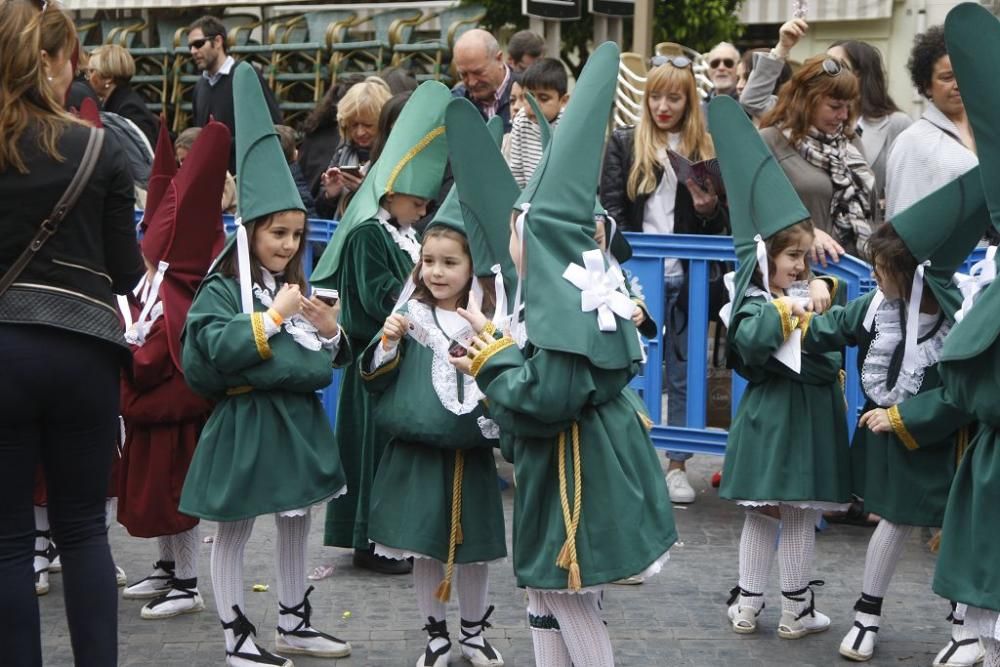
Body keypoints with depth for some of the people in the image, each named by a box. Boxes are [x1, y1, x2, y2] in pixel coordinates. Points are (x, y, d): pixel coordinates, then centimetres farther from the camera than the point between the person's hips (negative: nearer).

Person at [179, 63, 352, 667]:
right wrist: (272, 317, -23)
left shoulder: (298, 288, 12)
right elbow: (216, 351, -24)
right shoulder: (221, 291, -8)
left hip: (300, 419, 7)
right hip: (245, 422, -7)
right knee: (235, 531, 2)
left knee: (297, 523, 15)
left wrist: (329, 332, -4)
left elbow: (328, 361, 16)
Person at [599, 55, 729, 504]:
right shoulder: (625, 143, 6)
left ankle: (677, 465, 15)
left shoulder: (707, 150, 7)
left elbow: (723, 224, 10)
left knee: (683, 374, 7)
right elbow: (610, 208, -1)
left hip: (687, 276, 1)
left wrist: (710, 209, -12)